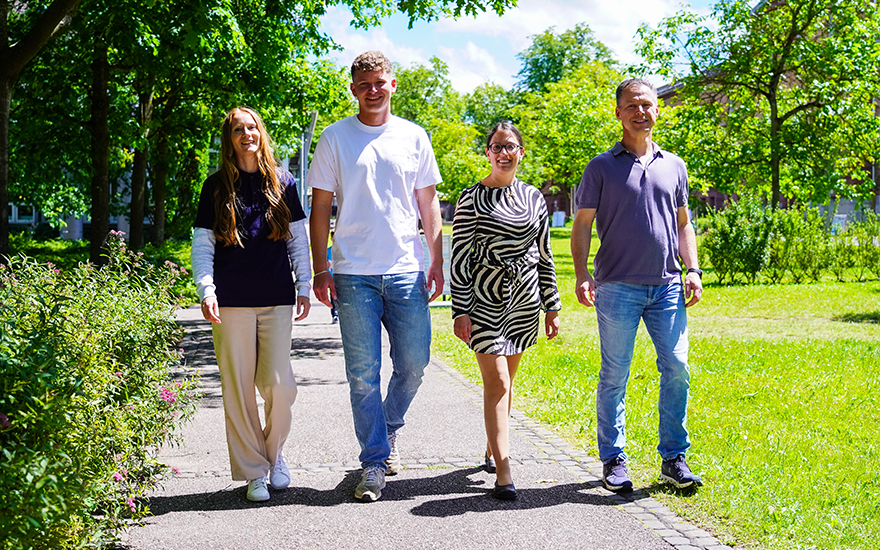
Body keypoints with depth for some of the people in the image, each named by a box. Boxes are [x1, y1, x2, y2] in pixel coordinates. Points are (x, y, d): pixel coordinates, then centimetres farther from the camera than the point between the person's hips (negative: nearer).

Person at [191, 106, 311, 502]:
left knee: (280, 384, -5)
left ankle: (273, 451, 22)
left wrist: (304, 286, 6)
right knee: (238, 388, 0)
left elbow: (299, 239, 13)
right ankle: (253, 472, 11)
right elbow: (202, 244, 6)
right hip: (232, 301, 0)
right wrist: (206, 289, -7)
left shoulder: (282, 183, 10)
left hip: (277, 299, 1)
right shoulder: (217, 186, 7)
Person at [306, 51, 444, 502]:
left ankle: (390, 427, 30)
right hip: (354, 274, -1)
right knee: (363, 373, -1)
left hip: (407, 270, 2)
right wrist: (320, 270, -2)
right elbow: (320, 207, 4)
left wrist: (437, 261, 6)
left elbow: (428, 203, 13)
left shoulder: (413, 137, 9)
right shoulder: (335, 138, 4)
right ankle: (374, 462, 9)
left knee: (413, 363, 3)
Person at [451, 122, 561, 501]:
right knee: (496, 381, -11)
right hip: (485, 297, -4)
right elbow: (459, 258, -6)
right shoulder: (472, 199, -4)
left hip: (524, 298, 5)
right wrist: (461, 311, -12)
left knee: (505, 379, 13)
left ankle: (492, 448, 32)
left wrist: (552, 308, 12)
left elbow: (544, 256, 14)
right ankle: (503, 472, -11)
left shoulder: (534, 198, 9)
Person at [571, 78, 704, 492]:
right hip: (618, 287, -3)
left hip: (667, 286, 3)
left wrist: (693, 270, 6)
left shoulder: (673, 166, 14)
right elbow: (582, 225, 1)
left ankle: (674, 458, 10)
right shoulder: (602, 167, 4)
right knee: (614, 376, 0)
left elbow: (683, 224, 20)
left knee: (677, 369, -1)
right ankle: (613, 460, 11)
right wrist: (581, 275, -11)